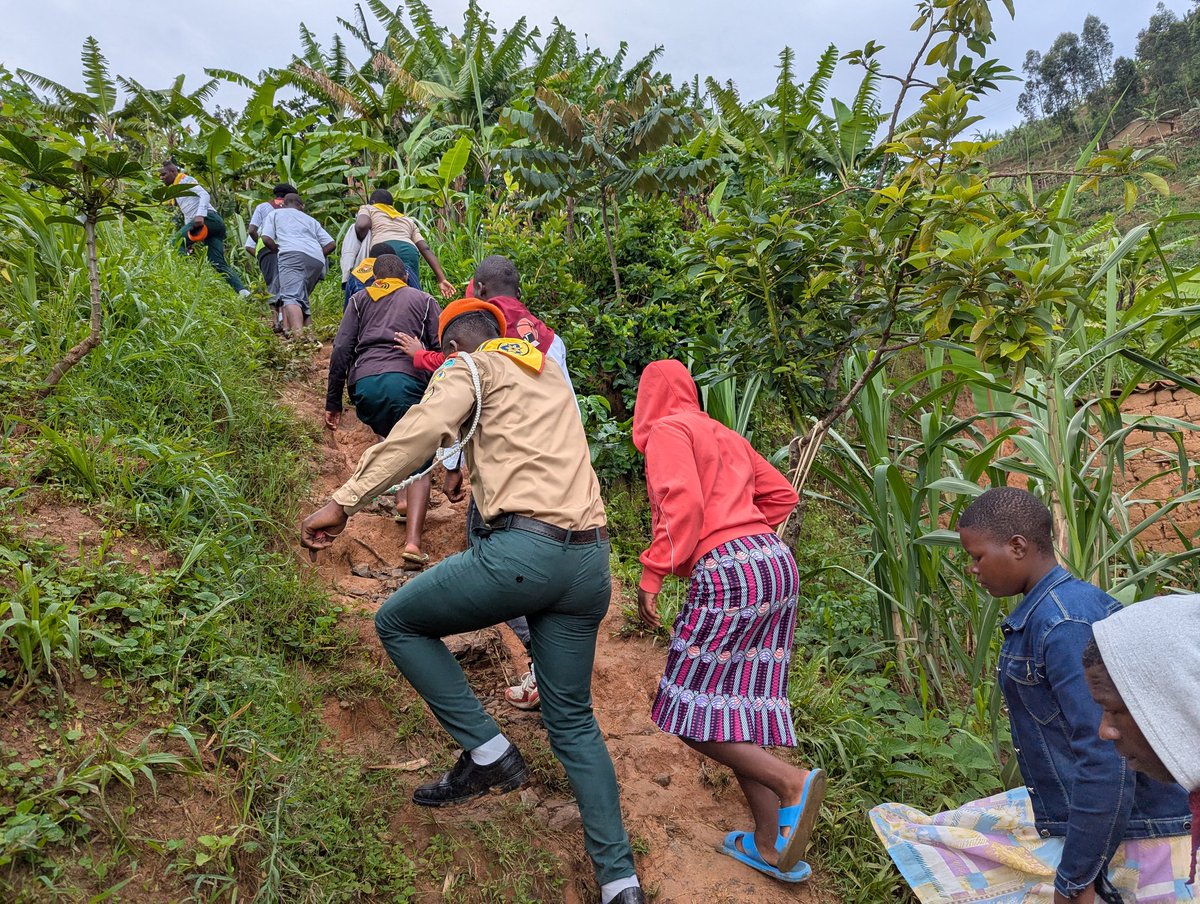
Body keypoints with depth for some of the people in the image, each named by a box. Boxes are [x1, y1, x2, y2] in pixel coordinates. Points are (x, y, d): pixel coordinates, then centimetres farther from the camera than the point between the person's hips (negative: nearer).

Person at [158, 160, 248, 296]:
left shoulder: (186, 180, 6)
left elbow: (204, 195, -11)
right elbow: (188, 215, 31)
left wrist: (200, 215, -25)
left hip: (209, 218, -9)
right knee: (219, 263, -3)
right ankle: (243, 291, -17)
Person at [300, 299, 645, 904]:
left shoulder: (470, 367, 6)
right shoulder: (548, 374, 27)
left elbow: (424, 428, -13)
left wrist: (345, 500, -17)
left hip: (523, 547, -7)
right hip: (590, 561, 7)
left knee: (397, 622, 14)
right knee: (573, 720, 16)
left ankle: (486, 752, 10)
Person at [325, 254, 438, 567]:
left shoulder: (360, 299, 25)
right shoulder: (423, 300, 23)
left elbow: (341, 350, 13)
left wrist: (333, 403, 14)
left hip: (363, 383, 2)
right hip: (407, 382, -2)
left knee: (386, 435, 33)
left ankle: (403, 498, 20)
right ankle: (413, 542, -17)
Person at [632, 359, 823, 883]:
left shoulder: (667, 431, 0)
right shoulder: (724, 435, 24)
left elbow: (681, 502, -15)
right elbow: (782, 494, 25)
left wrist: (651, 574, -13)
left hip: (727, 571, -8)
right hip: (778, 564, 9)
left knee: (689, 712, 1)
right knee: (738, 706, 12)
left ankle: (791, 782, -14)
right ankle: (771, 848, 11)